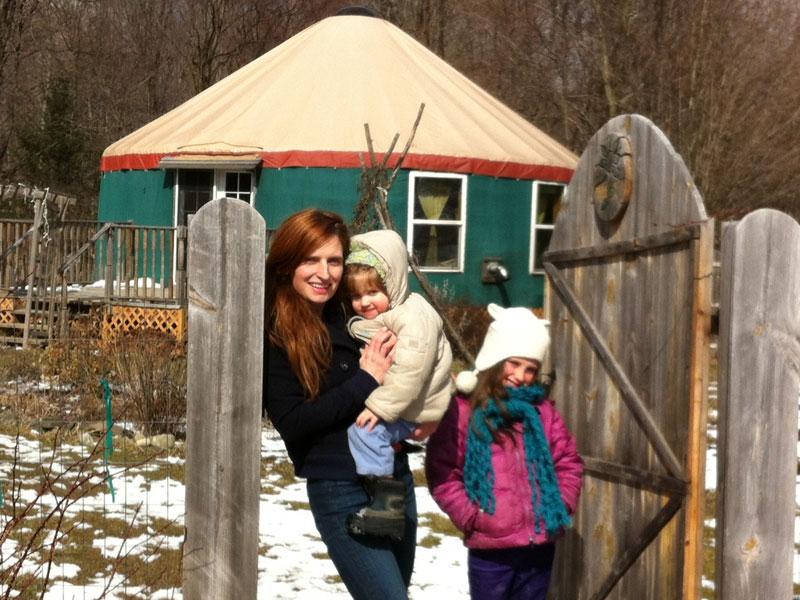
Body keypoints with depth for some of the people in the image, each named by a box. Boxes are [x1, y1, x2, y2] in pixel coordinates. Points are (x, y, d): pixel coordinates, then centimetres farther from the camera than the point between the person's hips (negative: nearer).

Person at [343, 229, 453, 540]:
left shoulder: (414, 317, -20)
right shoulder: (370, 322, 13)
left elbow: (410, 370, -28)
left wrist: (380, 406, -28)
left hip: (412, 410, -11)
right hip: (386, 403, 11)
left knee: (366, 430, -26)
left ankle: (387, 503, -29)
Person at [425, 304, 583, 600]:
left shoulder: (541, 410, 9)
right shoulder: (462, 410, -7)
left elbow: (569, 462, 14)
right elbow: (441, 473, -10)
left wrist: (561, 507, 2)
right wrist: (471, 517, -14)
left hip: (539, 546, 5)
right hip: (490, 549, -5)